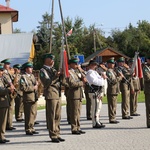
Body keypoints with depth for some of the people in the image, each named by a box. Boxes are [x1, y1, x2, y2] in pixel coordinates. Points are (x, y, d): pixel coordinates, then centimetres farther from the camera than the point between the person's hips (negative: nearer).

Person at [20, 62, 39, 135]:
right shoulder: (23, 77, -9)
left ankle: (32, 128, 20)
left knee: (33, 113, 11)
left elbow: (36, 83, 23)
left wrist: (36, 84, 0)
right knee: (28, 114, -4)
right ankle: (28, 130, 3)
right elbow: (23, 88, -18)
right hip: (28, 98, -8)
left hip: (34, 97, 8)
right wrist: (33, 88, -15)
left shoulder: (32, 76, 16)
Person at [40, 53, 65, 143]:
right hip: (51, 96, -8)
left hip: (58, 95, 8)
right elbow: (47, 83, -15)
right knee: (51, 117, -5)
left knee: (58, 117, 8)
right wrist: (56, 76, -22)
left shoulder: (53, 70, 21)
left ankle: (57, 134, 14)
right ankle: (53, 136, -2)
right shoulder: (43, 71, -3)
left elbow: (60, 81, 22)